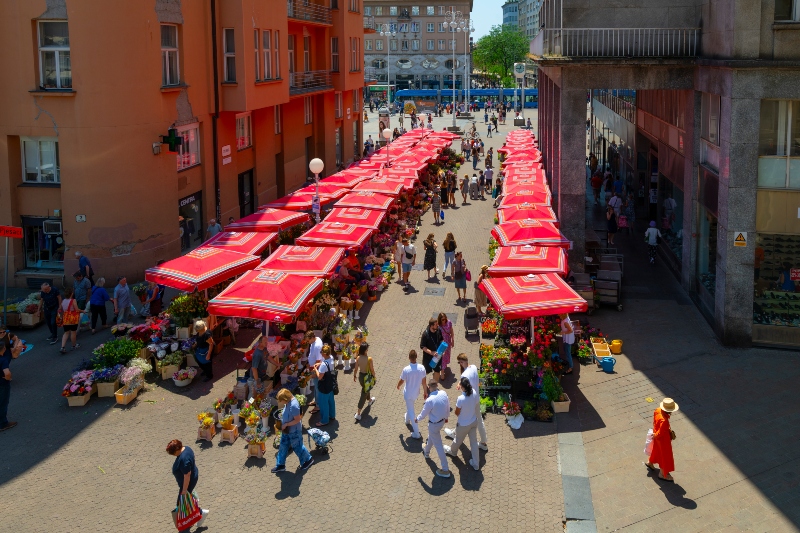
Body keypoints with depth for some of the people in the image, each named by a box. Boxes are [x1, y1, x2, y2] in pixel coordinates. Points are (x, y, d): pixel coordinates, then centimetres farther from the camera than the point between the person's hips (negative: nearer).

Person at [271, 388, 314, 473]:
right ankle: (280, 465, 28)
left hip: (294, 431, -9)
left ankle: (308, 459, 34)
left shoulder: (294, 406, -33)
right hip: (286, 430, 9)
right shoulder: (289, 401, -5)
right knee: (283, 446, 16)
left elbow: (297, 420, -28)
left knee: (297, 447, 11)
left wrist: (286, 424, -22)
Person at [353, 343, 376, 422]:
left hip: (361, 375, 5)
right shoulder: (369, 359, -27)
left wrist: (354, 375, 16)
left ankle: (370, 400, 63)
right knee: (363, 395, 3)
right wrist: (374, 377, 1)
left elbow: (356, 368, -1)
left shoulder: (358, 358, -13)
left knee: (366, 389, 34)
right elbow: (372, 370, -16)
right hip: (367, 377, -5)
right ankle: (358, 414, 3)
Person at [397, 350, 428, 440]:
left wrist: (398, 386, 12)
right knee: (410, 406, 35)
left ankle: (416, 433, 10)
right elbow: (423, 382, -8)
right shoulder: (422, 368, -19)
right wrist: (425, 392, 8)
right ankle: (407, 419, 61)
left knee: (411, 411, 8)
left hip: (408, 393, -5)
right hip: (416, 392, 5)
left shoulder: (406, 370, -29)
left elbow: (401, 381, -12)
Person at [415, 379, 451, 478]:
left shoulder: (430, 400, -33)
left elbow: (424, 413, -16)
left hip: (434, 424, -7)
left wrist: (417, 419, 5)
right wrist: (446, 416, 22)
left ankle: (445, 470, 15)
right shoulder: (444, 394, -15)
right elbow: (448, 406, 2)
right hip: (442, 421, 7)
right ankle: (426, 451, 62)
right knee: (431, 436, 35)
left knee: (438, 446, 7)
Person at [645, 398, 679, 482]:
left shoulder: (658, 410, -18)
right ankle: (663, 474, 36)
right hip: (663, 439, -8)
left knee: (657, 449, 34)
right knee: (665, 454, 15)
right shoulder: (664, 421, -43)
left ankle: (650, 462, 60)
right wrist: (655, 436, -10)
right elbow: (660, 433, -33)